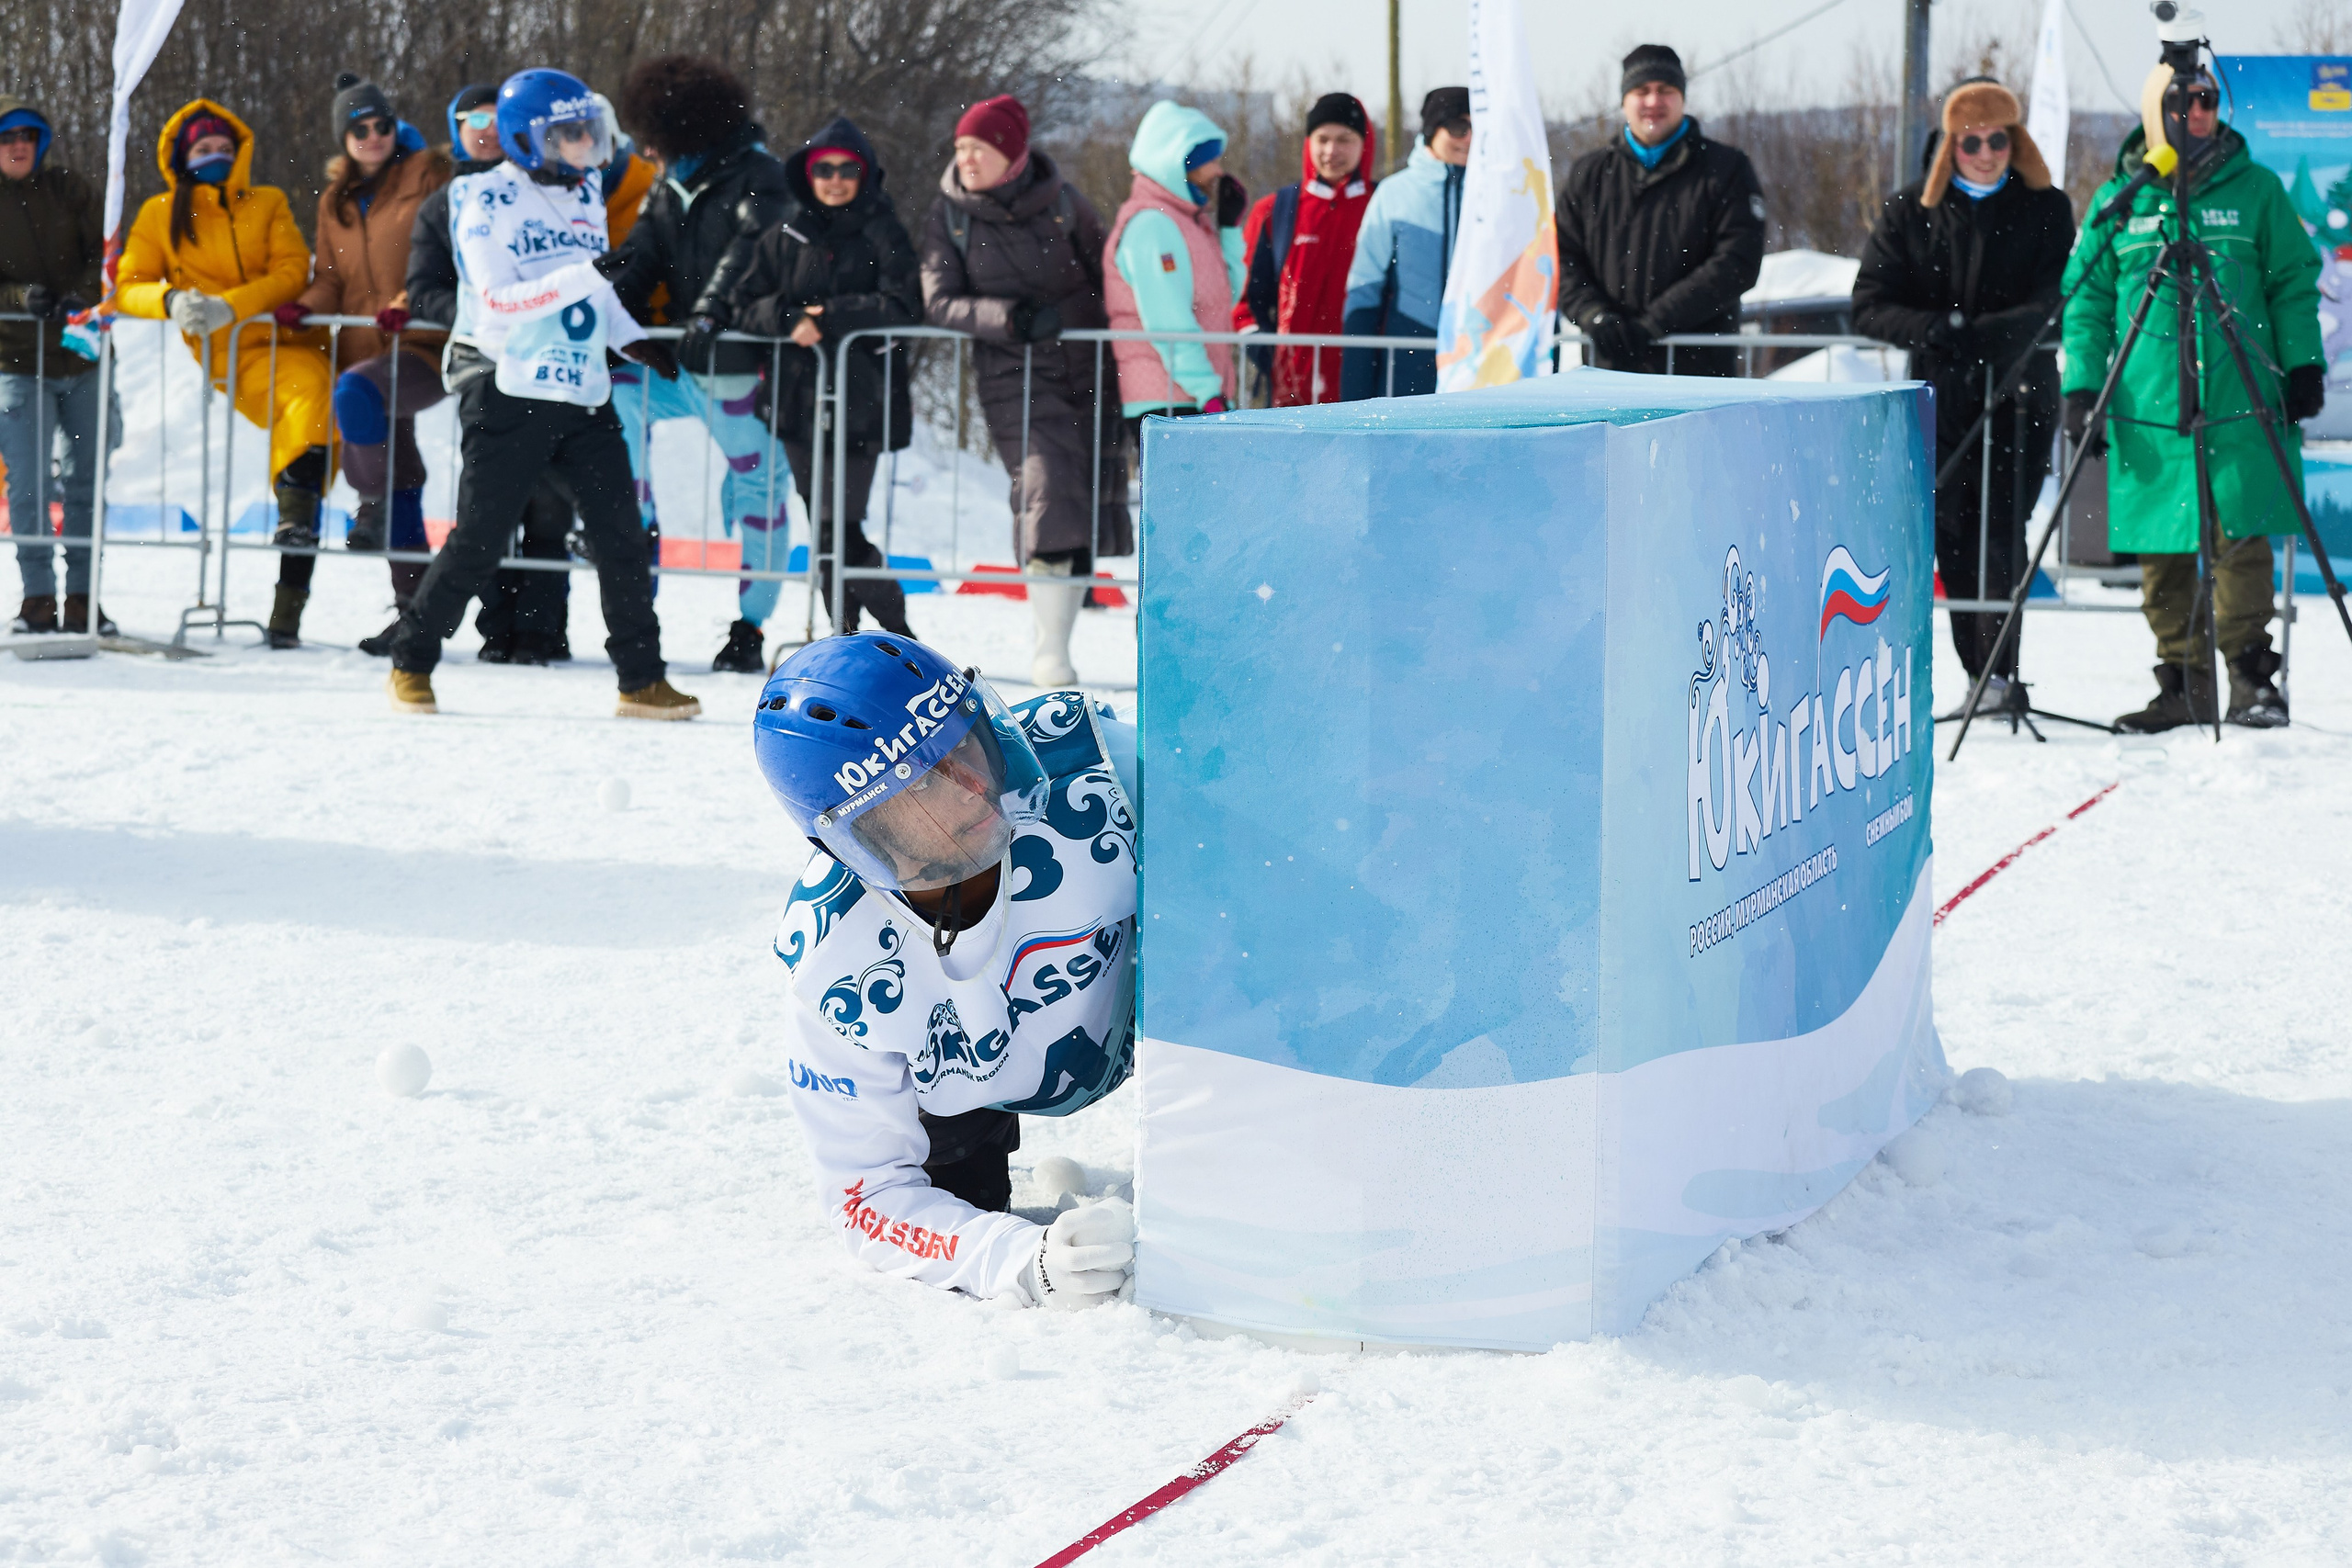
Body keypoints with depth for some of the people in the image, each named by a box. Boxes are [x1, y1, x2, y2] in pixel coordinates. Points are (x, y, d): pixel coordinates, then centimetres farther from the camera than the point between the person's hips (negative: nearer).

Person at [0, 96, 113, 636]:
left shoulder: (70, 190, 4)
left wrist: (80, 294, -19)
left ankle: (81, 597, 13)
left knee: (84, 481, 5)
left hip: (84, 354, 2)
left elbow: (105, 258, 0)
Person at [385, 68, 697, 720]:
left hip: (582, 395, 6)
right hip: (508, 390, -6)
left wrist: (635, 341, 10)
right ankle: (411, 661, 14)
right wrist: (584, 277, -28)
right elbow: (498, 301, -20)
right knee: (478, 541, -3)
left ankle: (642, 680, 6)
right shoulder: (490, 203, -8)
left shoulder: (586, 195, 14)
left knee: (622, 537, 1)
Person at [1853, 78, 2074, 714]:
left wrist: (1985, 334, -21)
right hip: (1940, 396, 2)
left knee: (2001, 527, -13)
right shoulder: (1908, 212, 9)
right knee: (1953, 534, -1)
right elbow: (1870, 305, 3)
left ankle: (2000, 667, -13)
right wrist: (1934, 329, -16)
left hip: (2020, 391, -2)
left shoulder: (2046, 210, 6)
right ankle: (1977, 670, 5)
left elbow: (2058, 306, -5)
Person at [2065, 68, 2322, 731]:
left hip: (2240, 403, -1)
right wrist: (2082, 388, 3)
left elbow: (2294, 283, 10)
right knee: (2162, 552, 2)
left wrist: (2304, 364, 1)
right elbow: (2086, 299, 11)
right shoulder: (2117, 200, 8)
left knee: (2240, 538, -9)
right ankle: (2183, 686, 10)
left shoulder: (2255, 189, 7)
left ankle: (2251, 675, 1)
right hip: (2148, 409, 1)